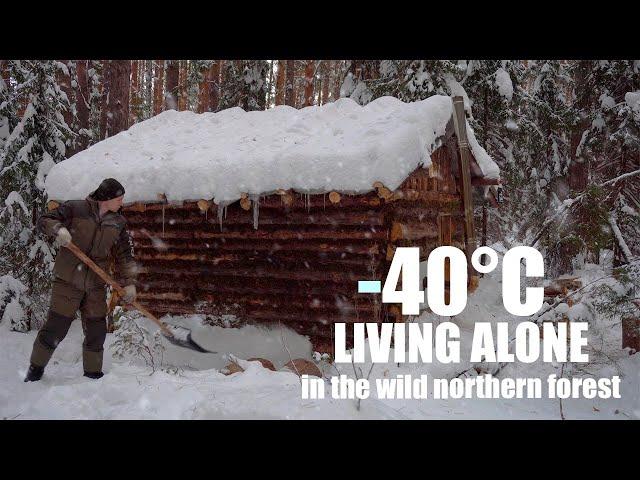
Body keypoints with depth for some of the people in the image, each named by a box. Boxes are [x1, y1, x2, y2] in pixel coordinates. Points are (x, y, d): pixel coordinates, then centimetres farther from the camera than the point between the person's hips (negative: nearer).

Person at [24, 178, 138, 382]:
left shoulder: (118, 223, 7)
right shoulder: (76, 209, -6)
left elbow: (125, 255, 10)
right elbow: (44, 221, -5)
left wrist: (129, 283, 2)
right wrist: (58, 229, -27)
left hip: (96, 286, 4)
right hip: (67, 281, -4)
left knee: (97, 331, 6)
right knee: (56, 328, -2)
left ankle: (93, 373, 23)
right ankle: (35, 369, 17)